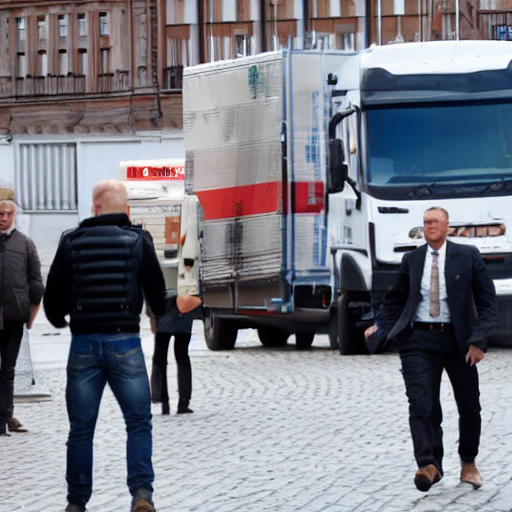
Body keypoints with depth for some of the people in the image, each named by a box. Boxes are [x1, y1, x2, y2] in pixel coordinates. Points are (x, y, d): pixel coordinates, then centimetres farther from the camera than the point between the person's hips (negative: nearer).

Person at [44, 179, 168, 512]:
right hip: (126, 343, -1)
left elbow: (53, 297, 6)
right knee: (139, 423, 6)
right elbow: (158, 296, 8)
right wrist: (159, 315, 32)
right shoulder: (138, 241, 0)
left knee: (81, 429, 9)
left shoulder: (71, 243, 2)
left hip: (83, 345, 1)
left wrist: (59, 319, 29)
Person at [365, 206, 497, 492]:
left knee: (469, 406, 10)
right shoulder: (412, 260, 8)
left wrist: (478, 340, -11)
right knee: (422, 405, -14)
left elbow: (487, 300, -1)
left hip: (458, 340, -1)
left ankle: (469, 464, 29)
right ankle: (429, 466, -20)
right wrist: (380, 327, 2)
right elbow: (396, 300, 18)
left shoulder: (468, 257, 1)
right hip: (420, 342, 1)